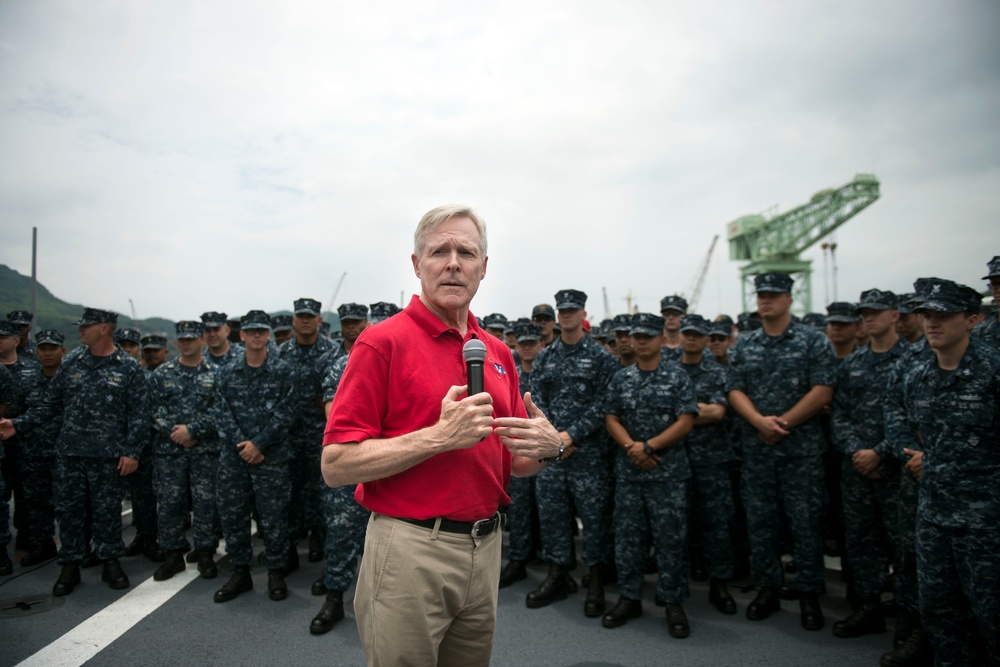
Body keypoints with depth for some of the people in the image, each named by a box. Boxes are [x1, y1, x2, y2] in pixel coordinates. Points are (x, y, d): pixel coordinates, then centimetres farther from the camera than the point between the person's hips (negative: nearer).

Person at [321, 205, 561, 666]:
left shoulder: (498, 352, 8)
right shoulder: (383, 342, -11)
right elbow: (335, 465, -15)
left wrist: (545, 448, -9)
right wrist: (439, 437, -22)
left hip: (486, 548, 6)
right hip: (410, 551, -6)